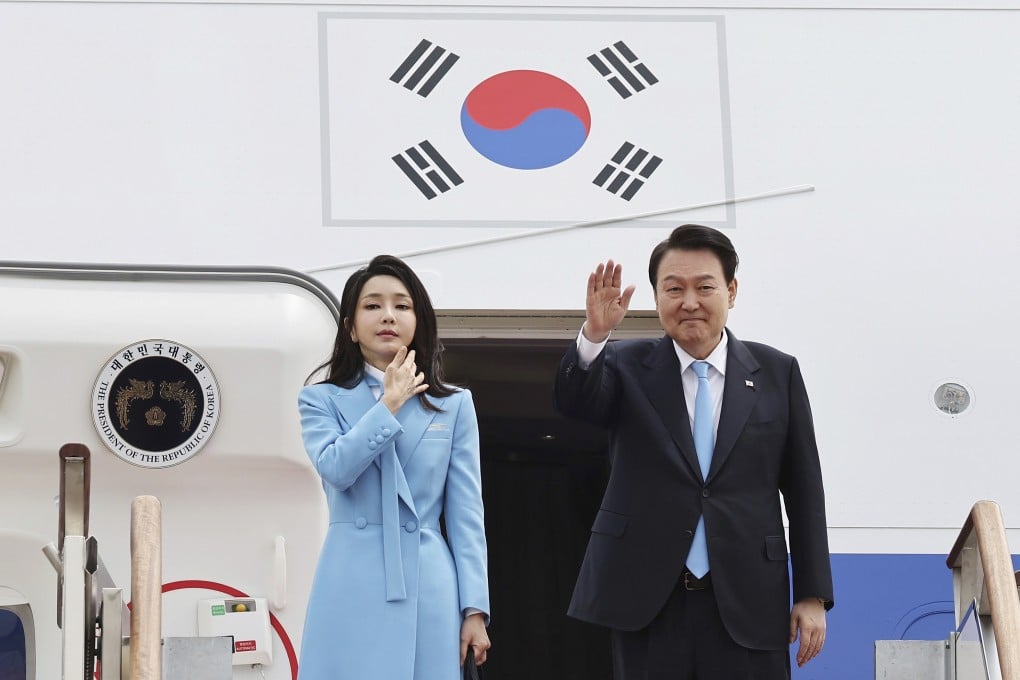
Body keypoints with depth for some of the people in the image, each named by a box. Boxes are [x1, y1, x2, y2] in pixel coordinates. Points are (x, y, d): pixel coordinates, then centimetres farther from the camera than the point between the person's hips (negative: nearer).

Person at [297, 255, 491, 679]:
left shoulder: (454, 405, 11)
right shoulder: (322, 401, 9)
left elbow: (466, 513, 7)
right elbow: (335, 468, -12)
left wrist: (475, 607, 0)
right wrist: (389, 404, -6)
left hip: (428, 590, 1)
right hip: (353, 591, -1)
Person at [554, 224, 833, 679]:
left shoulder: (776, 372, 7)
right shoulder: (629, 366, 6)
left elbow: (803, 491, 7)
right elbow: (574, 400, -14)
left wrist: (813, 594, 3)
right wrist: (593, 336, -34)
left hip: (747, 603, 0)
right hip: (646, 599, 0)